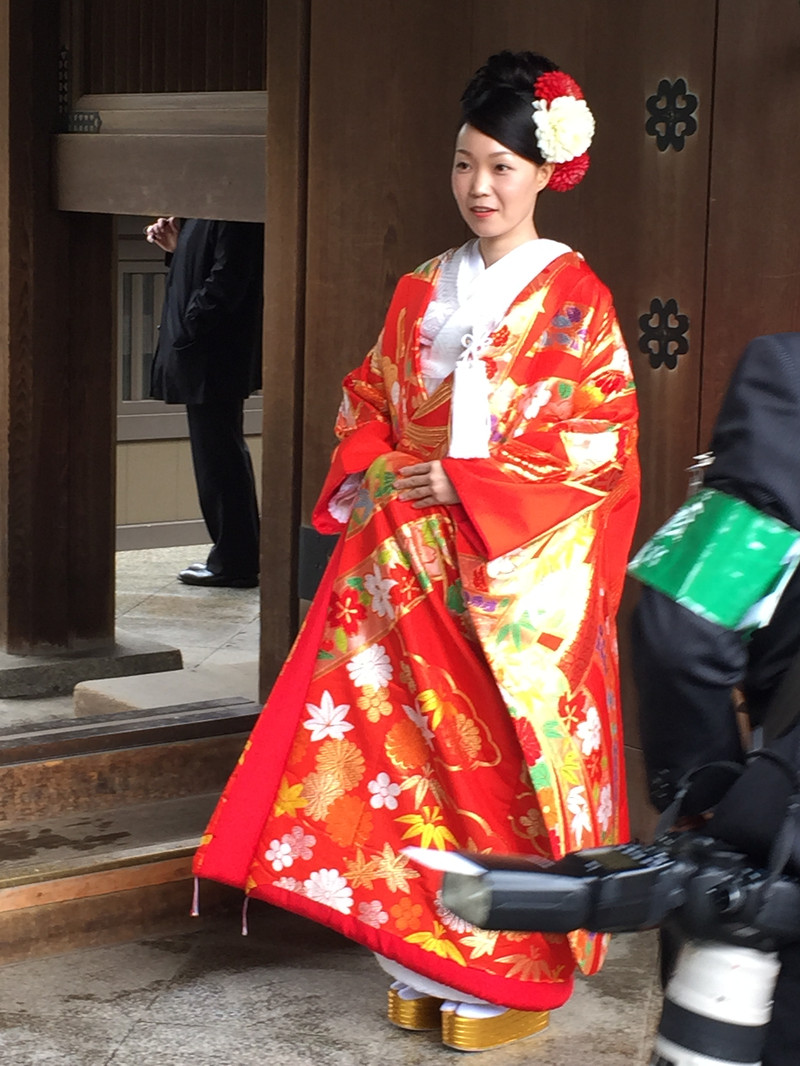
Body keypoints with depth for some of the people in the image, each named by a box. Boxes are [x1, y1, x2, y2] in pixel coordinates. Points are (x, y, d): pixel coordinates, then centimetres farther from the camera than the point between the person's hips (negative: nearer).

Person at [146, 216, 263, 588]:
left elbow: (225, 282, -23)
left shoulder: (233, 215, -18)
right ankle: (239, 554, 26)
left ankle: (233, 563, 4)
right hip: (201, 353, 11)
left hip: (212, 359, -11)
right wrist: (175, 247, 6)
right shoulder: (202, 218, 12)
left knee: (218, 459, -4)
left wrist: (185, 333, -18)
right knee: (225, 457, 17)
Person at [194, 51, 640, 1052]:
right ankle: (423, 955, 16)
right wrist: (377, 472, -4)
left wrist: (466, 485, -14)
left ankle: (505, 970, 10)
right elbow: (365, 400, 18)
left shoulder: (573, 298, -4)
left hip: (521, 570, -5)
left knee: (505, 755, -2)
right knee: (407, 740, 4)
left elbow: (602, 443, -10)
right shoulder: (420, 293, 12)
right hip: (410, 558, 5)